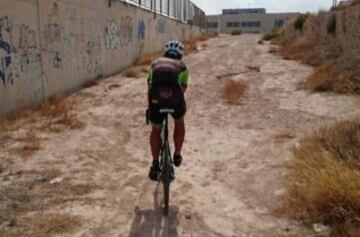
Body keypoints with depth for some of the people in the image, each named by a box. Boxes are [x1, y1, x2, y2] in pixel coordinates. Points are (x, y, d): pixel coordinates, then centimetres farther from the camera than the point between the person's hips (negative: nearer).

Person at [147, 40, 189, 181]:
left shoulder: (155, 64, 29)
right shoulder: (182, 67, 25)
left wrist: (151, 105, 40)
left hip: (156, 99, 1)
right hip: (175, 99, -1)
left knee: (156, 130, 26)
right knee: (179, 123, 32)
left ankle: (155, 165, 20)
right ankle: (177, 155, 36)